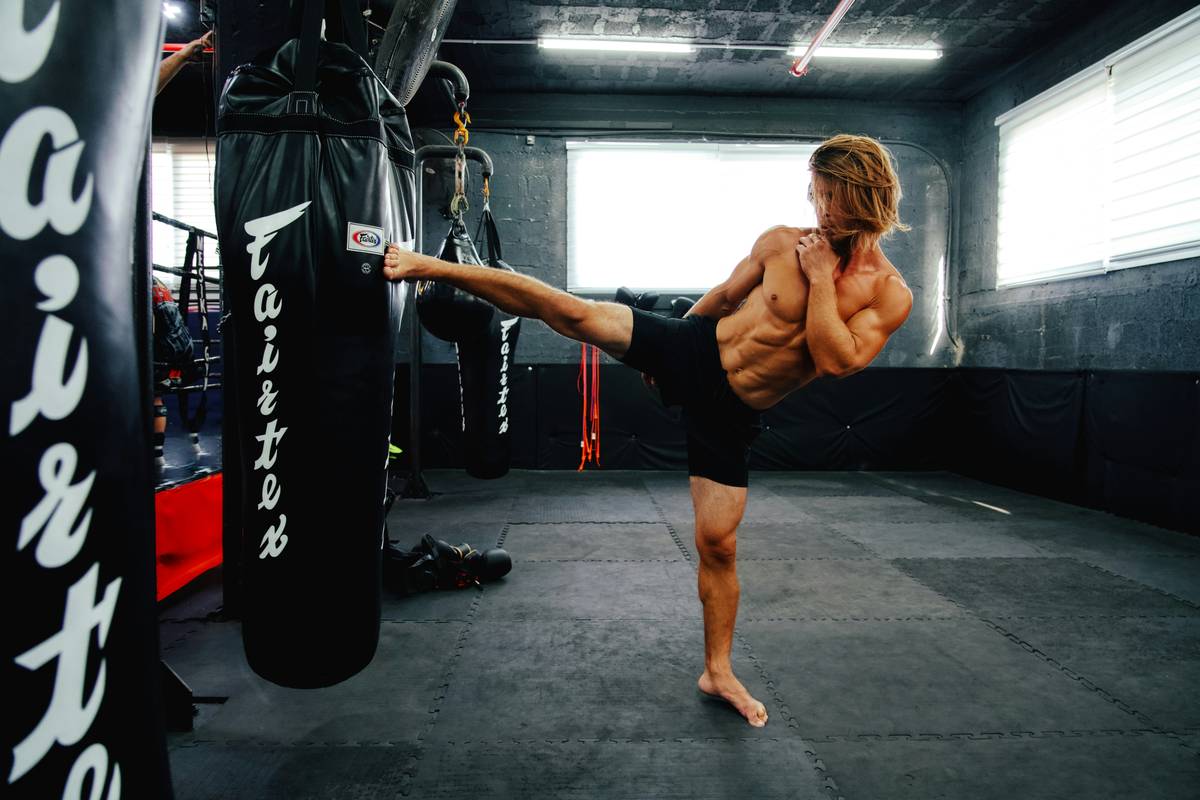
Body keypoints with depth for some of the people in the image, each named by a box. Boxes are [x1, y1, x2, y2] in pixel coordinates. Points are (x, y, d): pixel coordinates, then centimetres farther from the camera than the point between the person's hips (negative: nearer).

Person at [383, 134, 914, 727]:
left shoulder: (890, 295, -8)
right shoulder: (780, 242, -4)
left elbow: (837, 361, -23)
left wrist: (821, 279, -22)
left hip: (729, 412, 0)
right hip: (691, 350, 1)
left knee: (718, 544, 3)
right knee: (568, 311, -15)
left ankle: (717, 672, 24)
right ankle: (429, 267, -1)